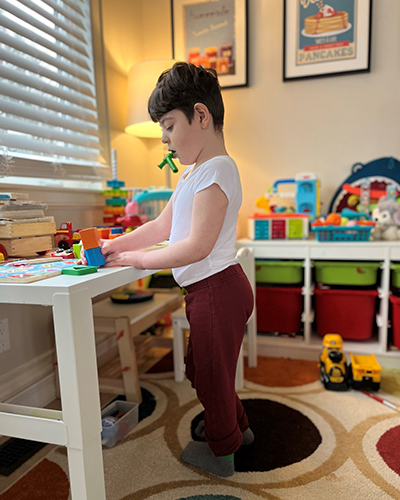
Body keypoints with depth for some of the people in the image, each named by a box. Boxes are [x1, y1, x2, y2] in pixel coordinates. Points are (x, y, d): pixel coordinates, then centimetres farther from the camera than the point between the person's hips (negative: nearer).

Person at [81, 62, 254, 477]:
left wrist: (137, 259, -17)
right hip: (209, 290, 10)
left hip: (216, 288, -10)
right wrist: (116, 245, 7)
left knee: (211, 369, 9)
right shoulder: (193, 171, 14)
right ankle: (235, 426, 46)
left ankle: (220, 449, 35)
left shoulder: (215, 169, -19)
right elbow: (162, 227, 15)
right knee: (202, 366, 23)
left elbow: (196, 247, -25)